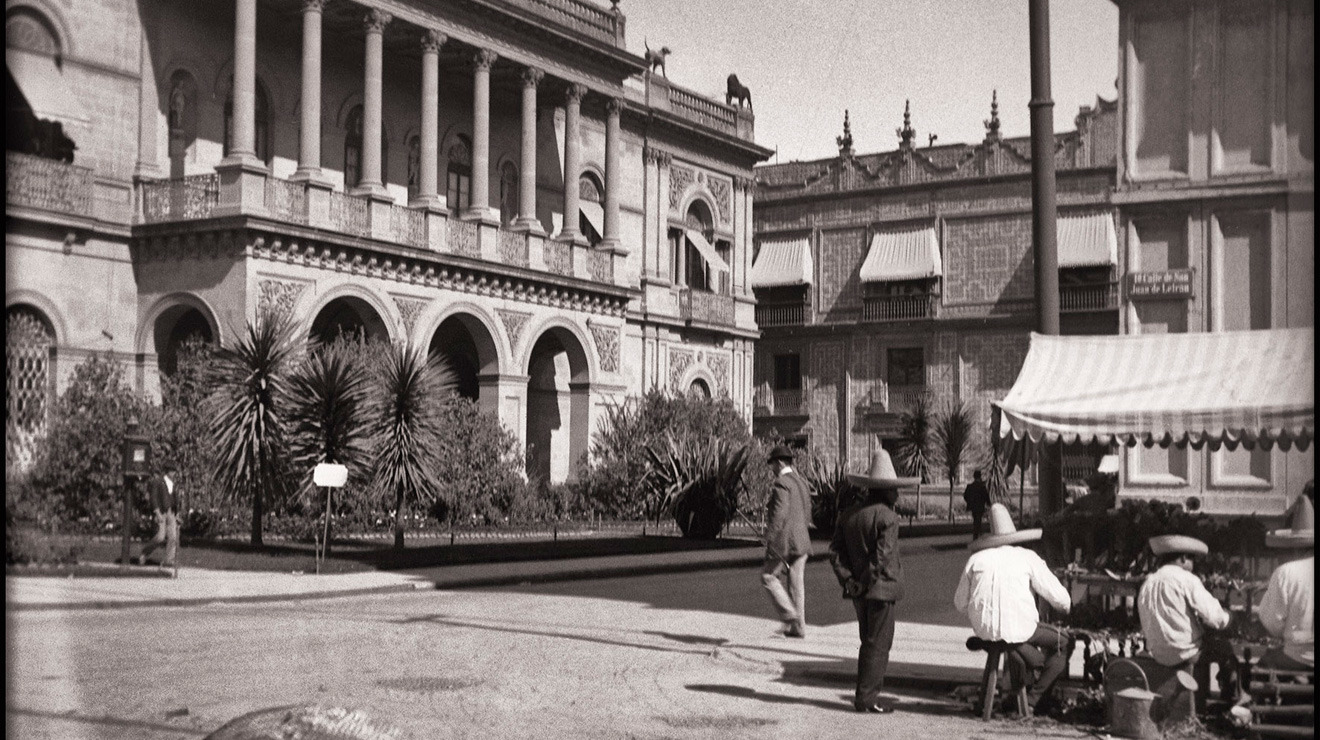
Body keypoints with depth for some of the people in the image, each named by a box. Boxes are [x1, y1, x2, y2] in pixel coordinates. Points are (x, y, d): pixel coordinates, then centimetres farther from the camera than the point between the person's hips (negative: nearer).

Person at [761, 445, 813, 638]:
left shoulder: (781, 483, -13)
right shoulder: (802, 482, 14)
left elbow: (780, 513, -20)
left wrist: (770, 538, -17)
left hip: (784, 540, -8)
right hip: (802, 540, 8)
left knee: (769, 575, 5)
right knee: (797, 582, 10)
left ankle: (790, 615, -4)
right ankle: (799, 626, 11)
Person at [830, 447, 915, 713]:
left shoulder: (849, 514, 7)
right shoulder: (887, 517, -15)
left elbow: (835, 552, 5)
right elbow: (883, 557, -21)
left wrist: (848, 580, 1)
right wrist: (870, 581, -10)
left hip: (859, 590, 7)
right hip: (881, 590, -7)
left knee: (869, 642, 17)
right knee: (878, 643, 1)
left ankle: (865, 695, 21)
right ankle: (867, 697, 3)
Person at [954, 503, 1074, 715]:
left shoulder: (976, 559, 7)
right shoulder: (1028, 558, -1)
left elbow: (960, 602, 12)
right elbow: (1058, 597, 1)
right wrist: (1067, 608, 24)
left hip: (983, 630, 5)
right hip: (1018, 629, -5)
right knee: (1064, 643, 17)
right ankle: (1033, 699, 10)